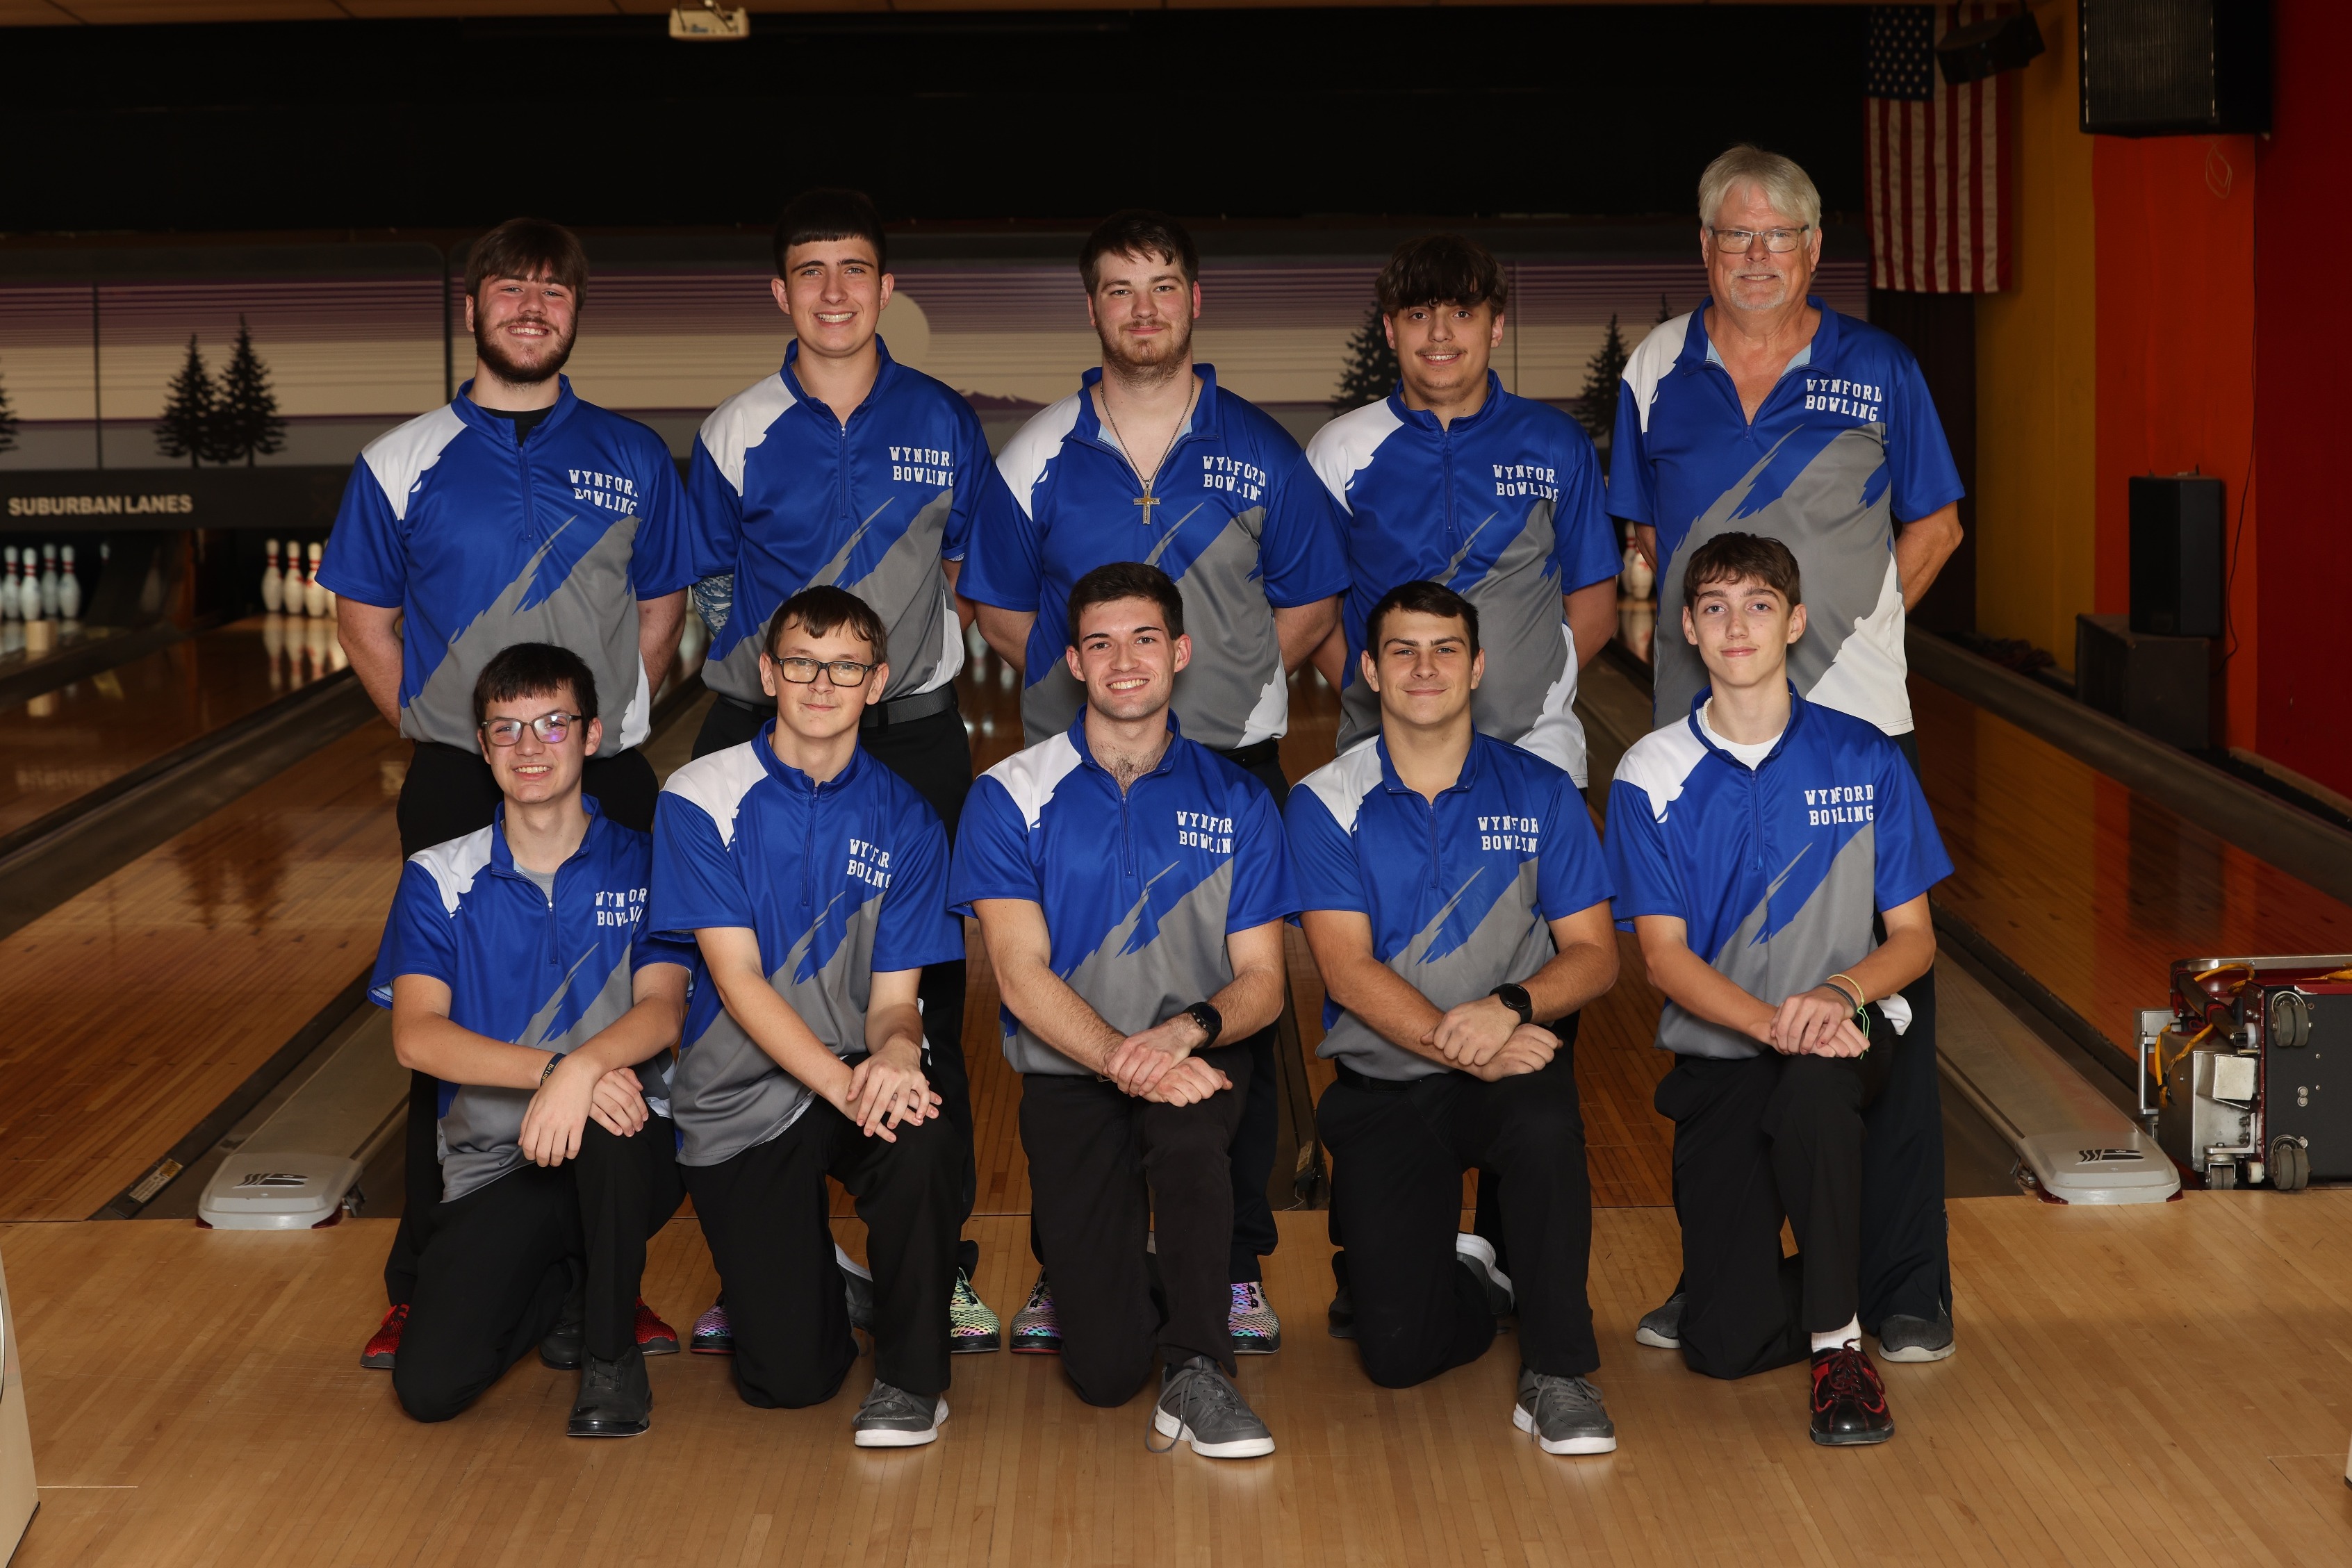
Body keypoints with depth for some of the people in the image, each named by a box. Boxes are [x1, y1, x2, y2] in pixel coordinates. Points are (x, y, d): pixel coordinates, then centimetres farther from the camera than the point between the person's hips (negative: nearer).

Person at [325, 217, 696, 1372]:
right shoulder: (403, 464, 4)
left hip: (606, 786, 1)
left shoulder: (634, 461, 7)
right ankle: (427, 1290, 11)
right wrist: (438, 731, 1)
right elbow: (366, 623, 8)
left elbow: (662, 613, 12)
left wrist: (609, 722, 4)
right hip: (458, 789, -1)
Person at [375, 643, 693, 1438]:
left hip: (623, 1159, -1)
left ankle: (613, 1355, -13)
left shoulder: (643, 865, 1)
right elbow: (417, 1037, -11)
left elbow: (662, 1012, -13)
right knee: (430, 1384, -20)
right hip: (491, 1167, 1)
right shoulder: (439, 880, 3)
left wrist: (582, 1068, -35)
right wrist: (553, 1067, -27)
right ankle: (560, 1288, 16)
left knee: (606, 1113, -39)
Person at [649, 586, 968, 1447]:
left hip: (855, 1076, 1)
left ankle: (909, 1376, -12)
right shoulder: (702, 798, -9)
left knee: (924, 1142, -36)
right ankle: (809, 1265, 29)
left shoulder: (902, 819, -1)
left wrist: (894, 1056, -29)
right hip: (741, 1105, -1)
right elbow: (738, 981, -14)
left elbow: (894, 995, -4)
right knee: (787, 1379, -9)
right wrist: (842, 1085, -27)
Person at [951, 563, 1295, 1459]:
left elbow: (1261, 980, 1)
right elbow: (1021, 975, -9)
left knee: (1187, 1122, -39)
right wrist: (1123, 1059, -25)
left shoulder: (1235, 803, 6)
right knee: (1103, 1371, -12)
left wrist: (1185, 1031, -21)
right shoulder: (1013, 797, 0)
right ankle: (1095, 1260, 25)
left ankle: (1197, 1375, -24)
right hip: (1067, 1074, -1)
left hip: (1198, 1055, 1)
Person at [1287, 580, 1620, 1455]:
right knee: (1398, 1350, -12)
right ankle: (1475, 1284, 25)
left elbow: (1593, 953, 0)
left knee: (1546, 1123, -38)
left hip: (1514, 1064, 0)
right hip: (1383, 1087, 0)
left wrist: (1509, 1008, -21)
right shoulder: (1326, 804, 0)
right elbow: (1350, 970, -9)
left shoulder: (1539, 793, 4)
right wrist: (1462, 1046, -23)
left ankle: (1557, 1372, -20)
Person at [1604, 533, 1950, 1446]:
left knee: (1813, 1090, -40)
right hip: (1717, 1056, 1)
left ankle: (1839, 1344, -19)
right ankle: (1840, 1281, 25)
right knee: (1724, 1345, -12)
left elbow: (1913, 936, 1)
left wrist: (1840, 994, -21)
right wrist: (1772, 1023, -24)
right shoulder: (1652, 777, -1)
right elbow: (1663, 955, -6)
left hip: (1845, 1037, 0)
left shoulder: (1865, 761, 0)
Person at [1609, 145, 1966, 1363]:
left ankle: (1902, 1290, 7)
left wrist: (1846, 625, 2)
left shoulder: (1876, 370, 4)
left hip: (1854, 726, -2)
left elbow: (1934, 527, 11)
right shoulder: (1659, 372, 9)